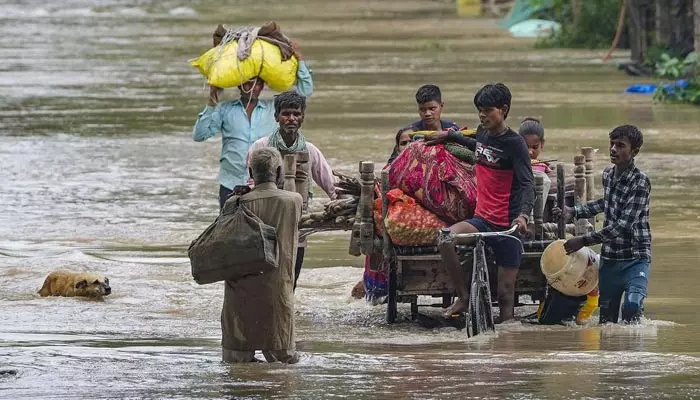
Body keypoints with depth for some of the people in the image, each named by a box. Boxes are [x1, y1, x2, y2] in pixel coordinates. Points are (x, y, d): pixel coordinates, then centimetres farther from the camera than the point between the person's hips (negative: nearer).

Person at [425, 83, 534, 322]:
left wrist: (523, 214, -37)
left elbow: (527, 184, -19)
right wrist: (449, 136, 40)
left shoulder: (514, 143, -10)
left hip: (506, 225, -6)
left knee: (505, 292, -4)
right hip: (482, 219, 6)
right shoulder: (483, 132, 10)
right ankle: (464, 298, -10)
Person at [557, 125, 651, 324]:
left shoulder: (640, 181, -16)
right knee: (606, 317, 6)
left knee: (632, 305, -27)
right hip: (609, 258, 7)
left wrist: (584, 240, -20)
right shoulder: (608, 174, 8)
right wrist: (574, 211, 21)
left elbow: (624, 224, -22)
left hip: (635, 257, -6)